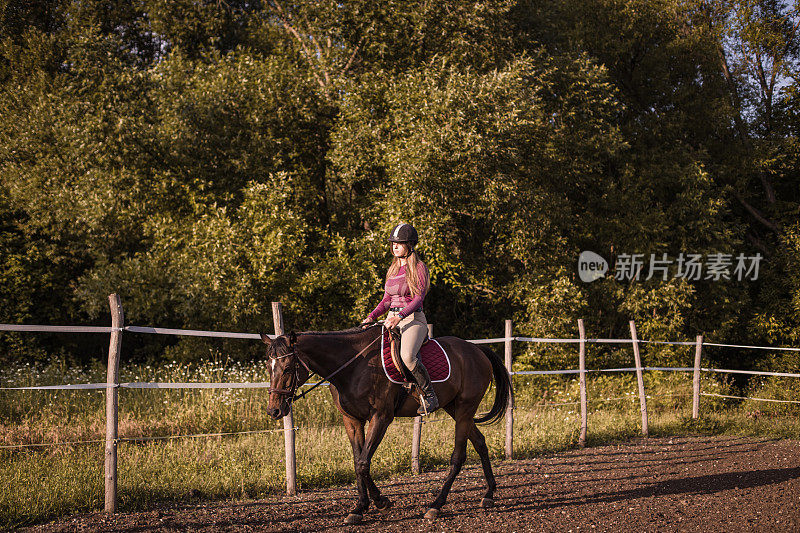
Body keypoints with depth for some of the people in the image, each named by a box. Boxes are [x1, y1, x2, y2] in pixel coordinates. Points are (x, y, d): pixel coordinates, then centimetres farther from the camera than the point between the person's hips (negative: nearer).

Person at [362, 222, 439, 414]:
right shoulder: (393, 269, 17)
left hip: (413, 319, -7)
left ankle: (430, 396, -21)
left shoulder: (419, 268, -3)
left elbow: (419, 298, -13)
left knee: (407, 355, -32)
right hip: (392, 320, 7)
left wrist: (400, 317, -26)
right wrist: (371, 317, 2)